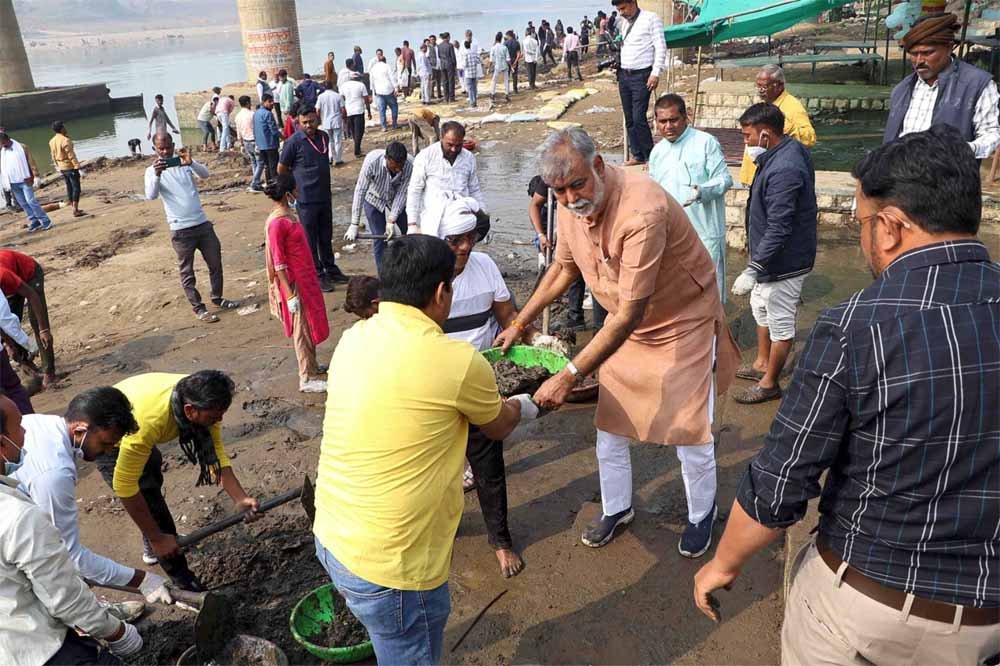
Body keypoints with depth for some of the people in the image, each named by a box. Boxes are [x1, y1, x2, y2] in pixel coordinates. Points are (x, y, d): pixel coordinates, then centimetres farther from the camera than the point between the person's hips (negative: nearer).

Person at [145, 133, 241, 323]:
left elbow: (205, 174, -14)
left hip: (202, 224, 3)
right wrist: (157, 175, -35)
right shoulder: (152, 170, -1)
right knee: (187, 272, 4)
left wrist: (190, 162, -34)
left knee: (215, 264, 14)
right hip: (181, 230, -3)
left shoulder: (185, 163, 5)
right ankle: (198, 308, 15)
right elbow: (151, 195, -18)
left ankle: (217, 298, 32)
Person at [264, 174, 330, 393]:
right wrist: (290, 294, -21)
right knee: (302, 329, 0)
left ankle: (312, 367, 33)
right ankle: (307, 379, 9)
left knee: (310, 324, 19)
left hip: (305, 280, 9)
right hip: (293, 283, -9)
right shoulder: (277, 223, -22)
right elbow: (278, 263, -21)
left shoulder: (289, 215, 6)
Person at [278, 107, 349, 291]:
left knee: (326, 236, 17)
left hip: (325, 196, 6)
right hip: (306, 199, -6)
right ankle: (317, 276, 12)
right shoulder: (294, 141, -13)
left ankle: (331, 270, 31)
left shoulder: (324, 137, 5)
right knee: (310, 239, 4)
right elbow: (281, 169, -5)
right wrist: (296, 184, 1)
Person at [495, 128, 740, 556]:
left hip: (684, 323, -6)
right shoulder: (571, 205, -11)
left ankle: (701, 514, 32)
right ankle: (616, 509, 34)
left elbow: (630, 314, -36)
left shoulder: (643, 211, -36)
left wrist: (568, 376, -36)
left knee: (689, 430, 4)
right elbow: (563, 270, 8)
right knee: (610, 427, 11)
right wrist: (519, 324, 8)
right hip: (627, 326, 7)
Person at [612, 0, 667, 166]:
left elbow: (661, 47, -8)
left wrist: (655, 73, -15)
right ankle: (637, 155, 18)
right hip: (624, 76, 7)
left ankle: (650, 157, 0)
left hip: (641, 76, -7)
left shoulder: (651, 19, -4)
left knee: (639, 119, -12)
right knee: (629, 120, 8)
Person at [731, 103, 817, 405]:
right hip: (770, 256, 11)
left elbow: (778, 229, -32)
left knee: (780, 323, 6)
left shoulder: (784, 170, -30)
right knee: (761, 307, 25)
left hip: (784, 261, -11)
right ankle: (762, 364, 44)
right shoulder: (788, 151, 3)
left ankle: (769, 383, 22)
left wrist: (754, 269, -31)